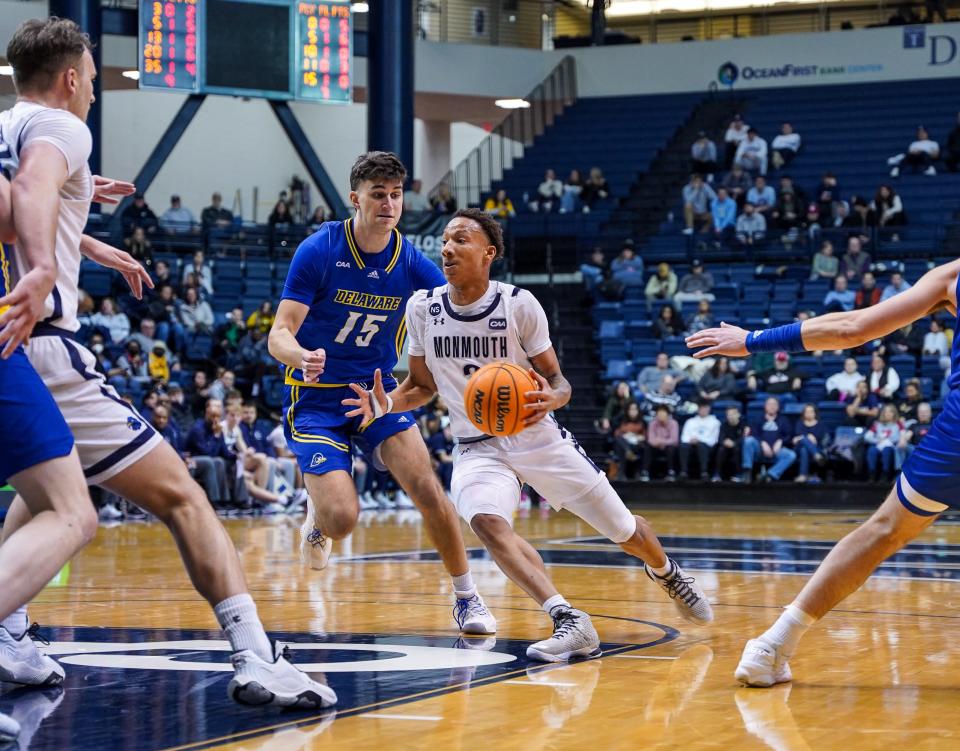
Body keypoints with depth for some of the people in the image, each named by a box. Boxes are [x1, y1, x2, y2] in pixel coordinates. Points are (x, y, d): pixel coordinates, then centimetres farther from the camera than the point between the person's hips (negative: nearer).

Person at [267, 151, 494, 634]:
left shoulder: (412, 263, -6)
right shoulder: (319, 251, -15)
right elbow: (279, 335, -18)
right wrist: (303, 357, -42)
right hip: (315, 399, -3)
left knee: (428, 491, -16)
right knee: (342, 521, -18)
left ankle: (467, 598, 4)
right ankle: (317, 510, 20)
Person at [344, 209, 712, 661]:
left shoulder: (519, 304, -11)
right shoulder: (422, 308, -3)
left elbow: (557, 380, -4)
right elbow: (423, 385, 9)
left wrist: (551, 398, -28)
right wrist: (387, 403, -12)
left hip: (537, 437, -1)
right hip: (478, 448, 1)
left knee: (624, 530, 7)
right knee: (486, 522, -33)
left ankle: (664, 572, 44)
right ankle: (569, 622, -36)